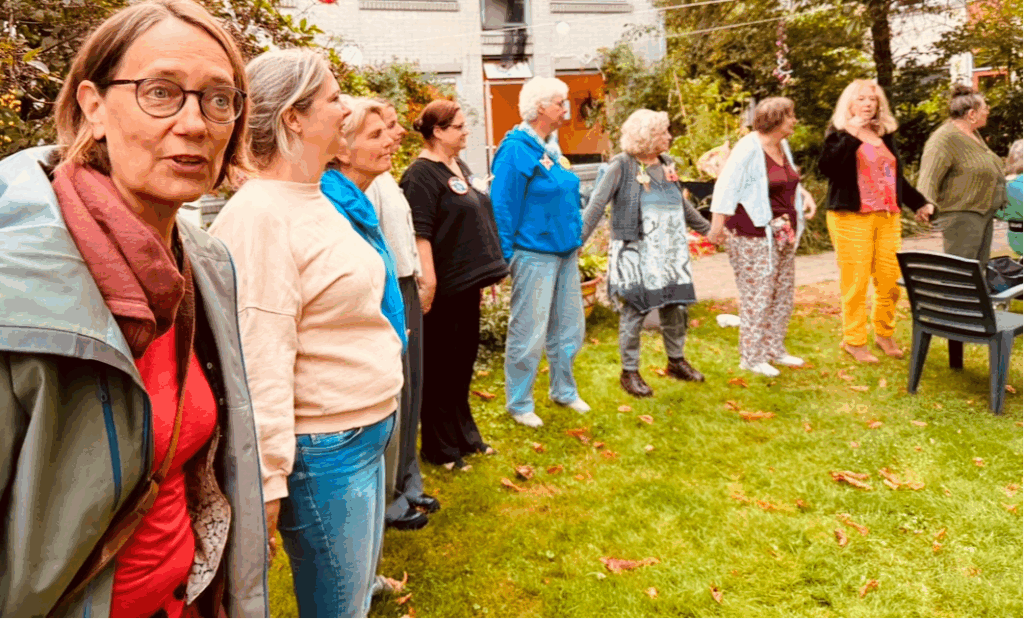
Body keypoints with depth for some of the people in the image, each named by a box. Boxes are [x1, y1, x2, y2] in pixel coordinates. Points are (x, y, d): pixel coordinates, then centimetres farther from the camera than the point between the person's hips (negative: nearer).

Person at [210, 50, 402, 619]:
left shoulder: (312, 200, 11)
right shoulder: (258, 217, -20)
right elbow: (261, 362, -24)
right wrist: (267, 482, -23)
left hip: (367, 433, 9)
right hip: (323, 451, -9)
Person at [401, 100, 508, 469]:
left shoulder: (459, 167, 15)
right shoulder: (421, 175, -14)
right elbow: (420, 234, -21)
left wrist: (485, 272, 20)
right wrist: (428, 283, -24)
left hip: (468, 284, 9)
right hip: (445, 288, -9)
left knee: (464, 361, 18)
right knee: (441, 368, 3)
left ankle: (464, 435, 33)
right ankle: (439, 449, 16)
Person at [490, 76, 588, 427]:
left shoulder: (552, 147, 12)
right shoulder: (517, 149, -13)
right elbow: (503, 206, -14)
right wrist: (504, 256, -15)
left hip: (565, 253, 9)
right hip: (534, 256, -8)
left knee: (569, 329, 16)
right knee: (528, 335, -1)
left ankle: (564, 391, 34)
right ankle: (519, 405, 16)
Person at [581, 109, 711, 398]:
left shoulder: (668, 165, 12)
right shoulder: (621, 166, -8)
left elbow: (683, 205, 24)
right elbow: (596, 205, -13)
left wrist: (708, 228, 30)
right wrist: (578, 239, -21)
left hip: (671, 252, 6)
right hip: (635, 252, -6)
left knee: (675, 306, 11)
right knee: (634, 311, -1)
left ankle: (676, 361, 29)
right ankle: (630, 372, 12)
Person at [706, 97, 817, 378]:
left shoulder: (783, 146, 12)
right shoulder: (748, 149, -15)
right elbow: (726, 186, -21)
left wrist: (804, 193, 10)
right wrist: (718, 224, -29)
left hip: (783, 233, 9)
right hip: (754, 235, -9)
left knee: (783, 292, 14)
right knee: (757, 296, -4)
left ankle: (774, 349, 28)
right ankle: (752, 357, 7)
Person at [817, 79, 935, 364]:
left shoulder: (886, 135, 18)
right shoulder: (839, 134, 0)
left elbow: (897, 177, 26)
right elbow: (826, 168, -18)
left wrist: (919, 203, 24)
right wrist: (851, 135, -22)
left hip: (888, 217, 6)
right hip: (852, 218, -6)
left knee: (891, 281, 2)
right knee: (856, 283, -5)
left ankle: (885, 334, 20)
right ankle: (854, 340, 7)